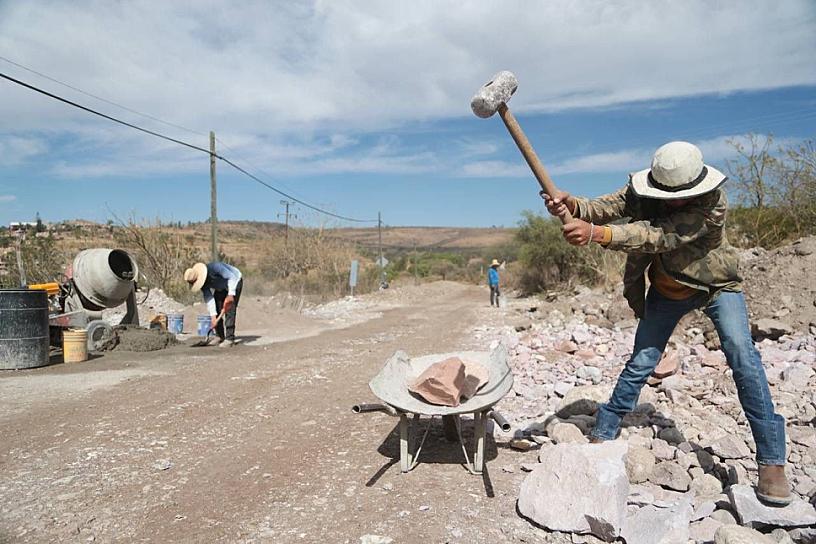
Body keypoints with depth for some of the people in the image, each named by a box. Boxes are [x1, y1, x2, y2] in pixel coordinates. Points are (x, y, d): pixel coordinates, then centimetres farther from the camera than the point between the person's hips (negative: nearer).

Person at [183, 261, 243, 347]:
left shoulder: (214, 267, -37)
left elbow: (232, 277, -33)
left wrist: (230, 294, -41)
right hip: (221, 288, 7)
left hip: (234, 281, -7)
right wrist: (213, 316, -25)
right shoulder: (202, 282, -17)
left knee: (229, 310, -18)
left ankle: (229, 339, -17)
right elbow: (208, 298, -18)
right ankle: (220, 337, 12)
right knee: (216, 310, -1)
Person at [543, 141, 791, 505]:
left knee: (741, 352, -20)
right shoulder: (644, 192, -18)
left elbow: (659, 237, -44)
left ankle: (771, 461, -10)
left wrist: (597, 234, -56)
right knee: (641, 362, 1)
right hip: (667, 289, 3)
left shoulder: (712, 202, -32)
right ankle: (602, 435, 14)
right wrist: (571, 205, -52)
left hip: (716, 285, -2)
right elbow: (604, 208, -28)